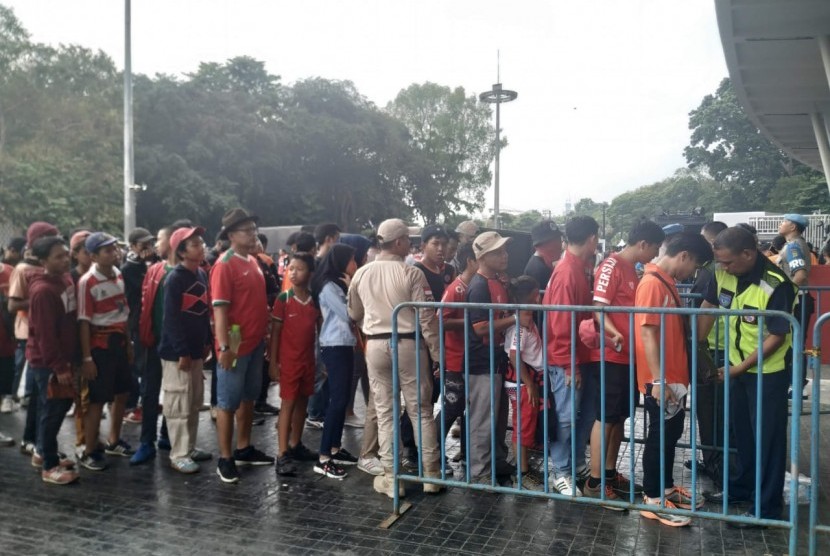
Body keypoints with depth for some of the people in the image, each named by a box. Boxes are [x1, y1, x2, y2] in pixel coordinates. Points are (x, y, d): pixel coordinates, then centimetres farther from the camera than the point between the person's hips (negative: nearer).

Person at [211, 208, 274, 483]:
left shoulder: (253, 261, 10)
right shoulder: (225, 265, -15)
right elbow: (220, 308, -19)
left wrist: (265, 336, 17)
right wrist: (224, 347, -23)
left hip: (256, 342, 8)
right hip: (236, 345, -8)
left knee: (248, 398, 17)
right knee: (228, 402, 3)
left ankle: (244, 449, 30)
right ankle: (225, 459, 12)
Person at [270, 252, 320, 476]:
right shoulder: (283, 299, -7)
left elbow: (320, 330, 9)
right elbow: (275, 332, -5)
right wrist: (273, 362, -9)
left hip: (308, 360, 4)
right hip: (288, 360, -4)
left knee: (302, 402, 12)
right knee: (288, 403, -3)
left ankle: (295, 445, 27)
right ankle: (282, 454, 0)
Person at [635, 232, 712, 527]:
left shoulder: (667, 283, 12)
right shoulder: (652, 283, -18)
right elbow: (647, 333, -22)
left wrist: (674, 377, 20)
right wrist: (658, 381, -24)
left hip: (674, 377, 10)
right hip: (661, 381, -10)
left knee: (671, 433, 19)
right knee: (659, 437, 0)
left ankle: (666, 487, 33)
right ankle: (652, 500, 12)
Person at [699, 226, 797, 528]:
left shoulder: (776, 286, -27)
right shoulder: (724, 273, -10)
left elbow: (777, 336, -21)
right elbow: (709, 306, 4)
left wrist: (743, 366, -21)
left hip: (768, 371, -6)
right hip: (738, 366, 7)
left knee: (767, 438, 2)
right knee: (742, 432, 20)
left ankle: (768, 507, 14)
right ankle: (741, 487, 37)